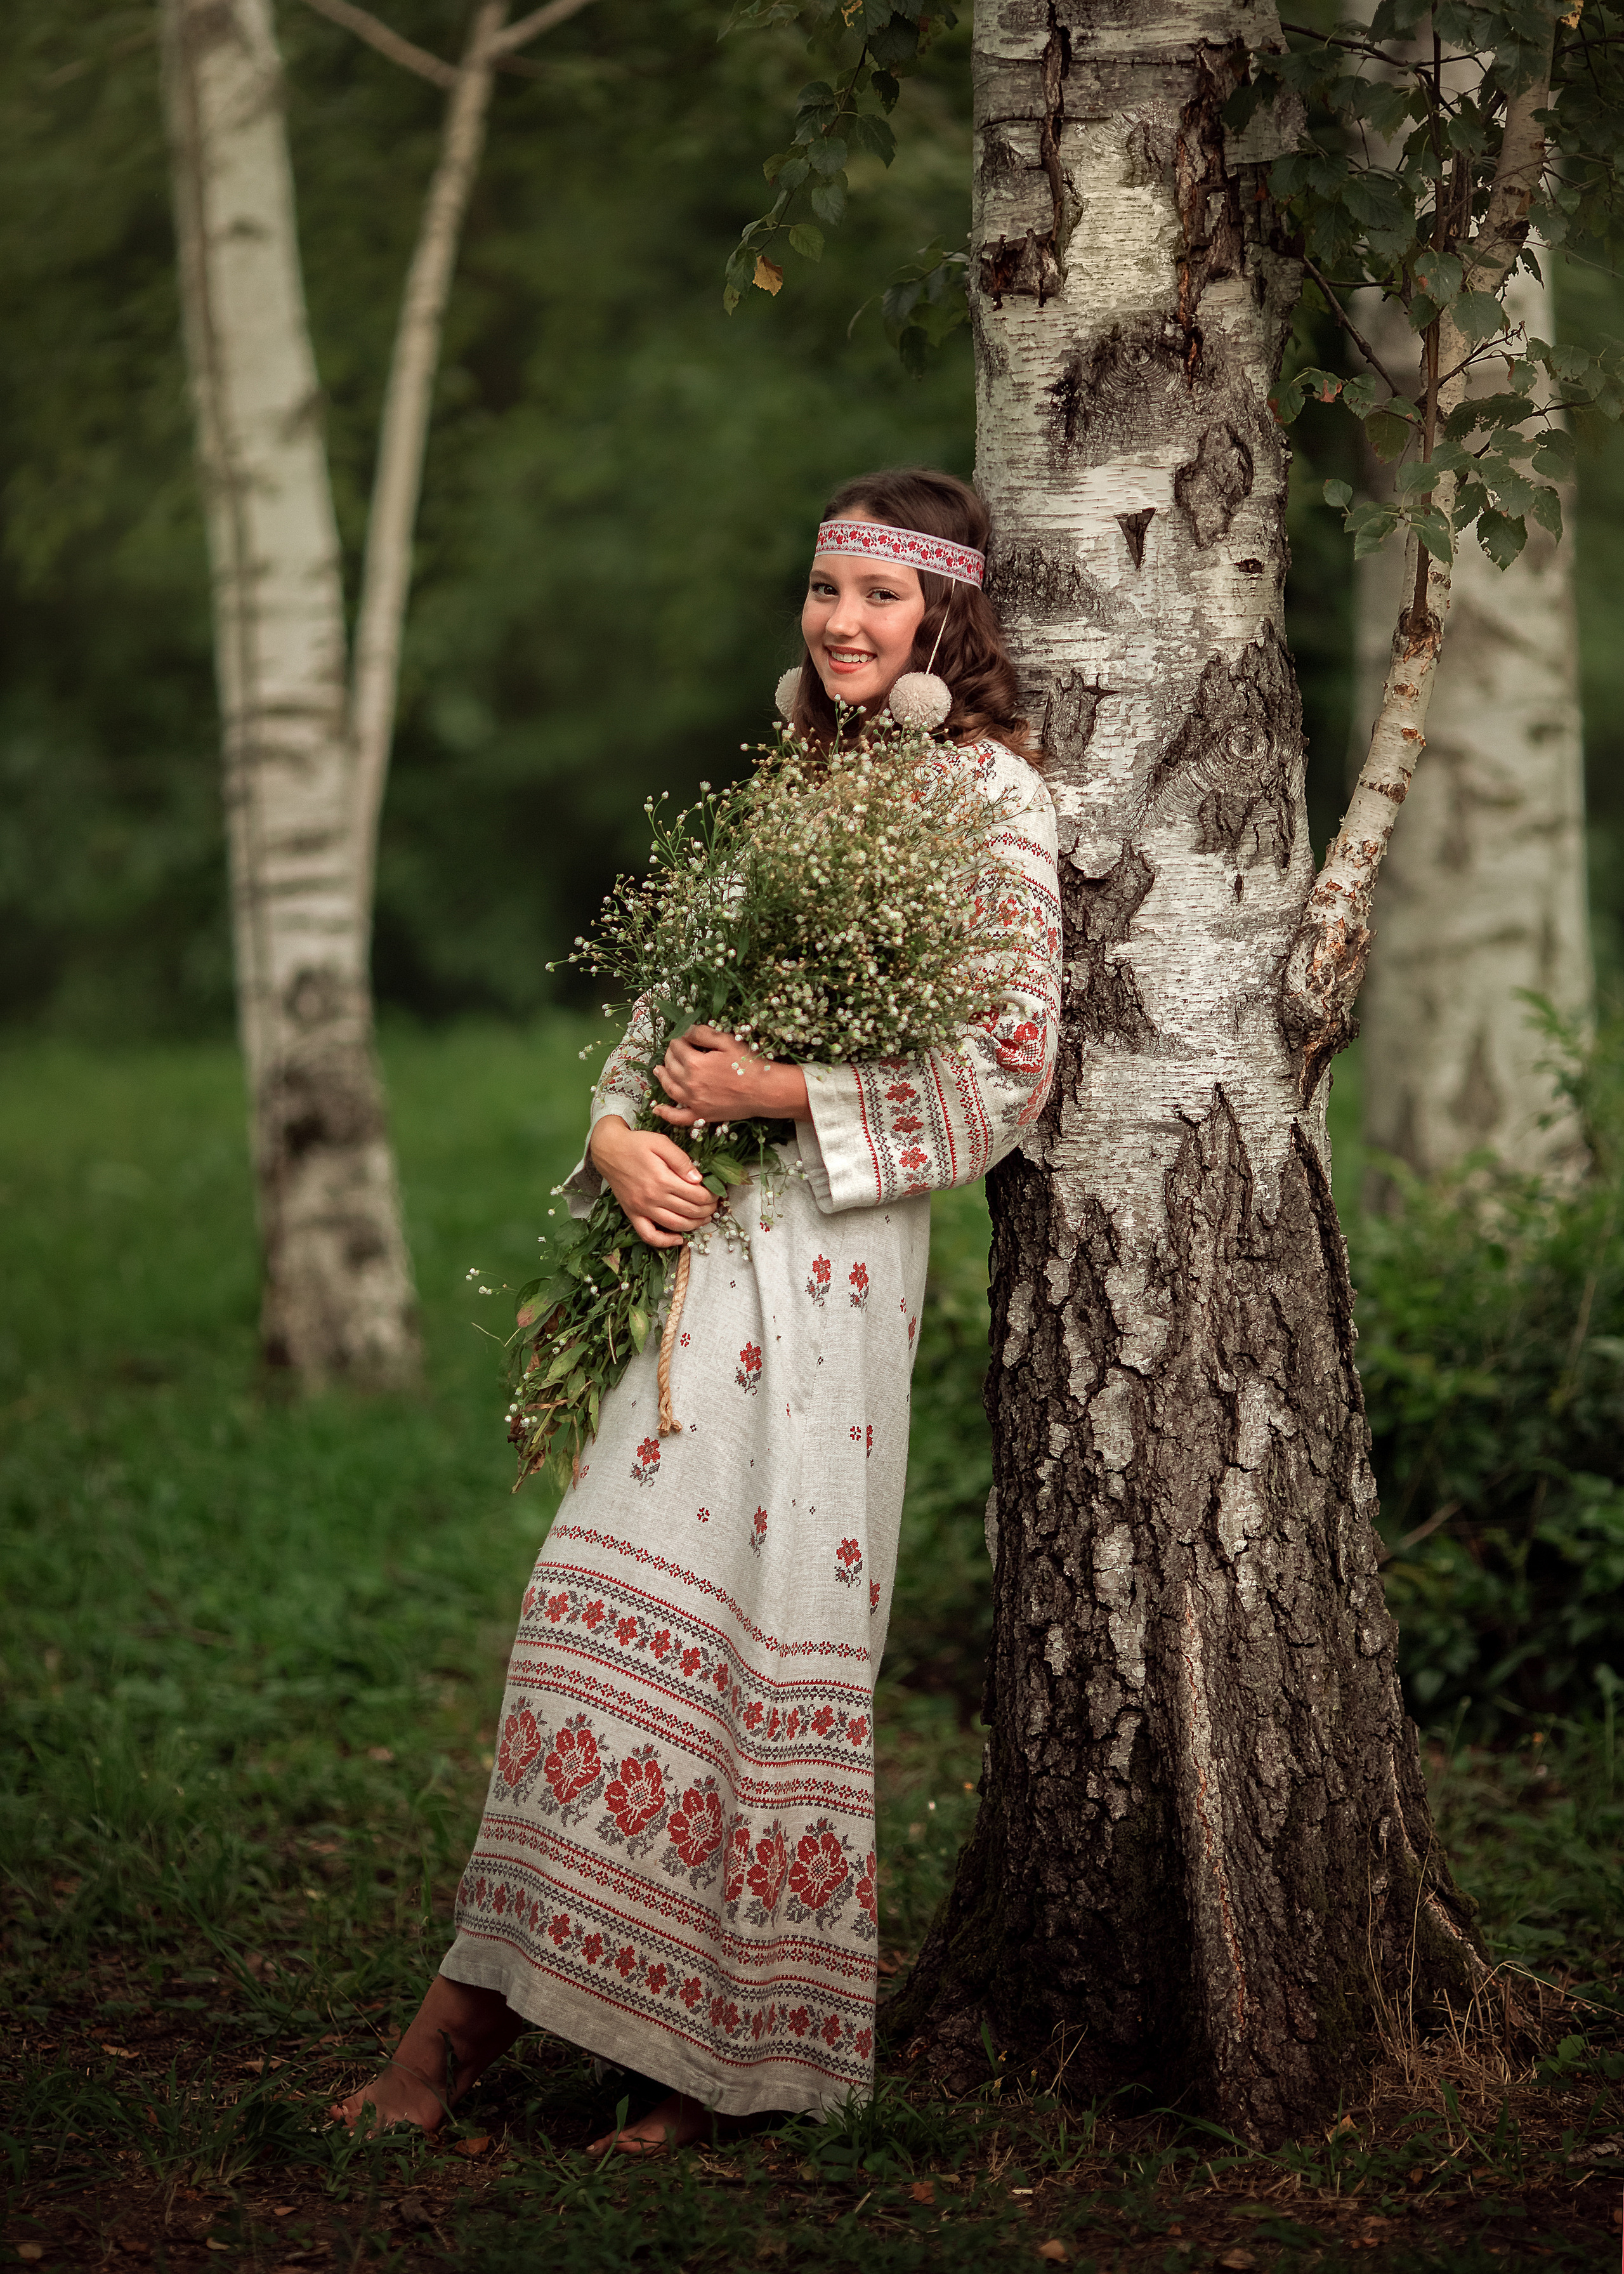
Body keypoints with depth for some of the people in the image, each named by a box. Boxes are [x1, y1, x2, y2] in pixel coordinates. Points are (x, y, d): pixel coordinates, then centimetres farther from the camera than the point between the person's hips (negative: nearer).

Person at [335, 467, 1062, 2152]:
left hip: (831, 1250, -6)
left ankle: (734, 2054, 5)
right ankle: (478, 2001, 3)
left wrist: (776, 1093, -12)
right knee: (615, 1596, 2)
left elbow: (1009, 1067, -9)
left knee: (779, 1609, -5)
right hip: (699, 1229, 6)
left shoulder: (991, 795, -2)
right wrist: (621, 1131, -1)